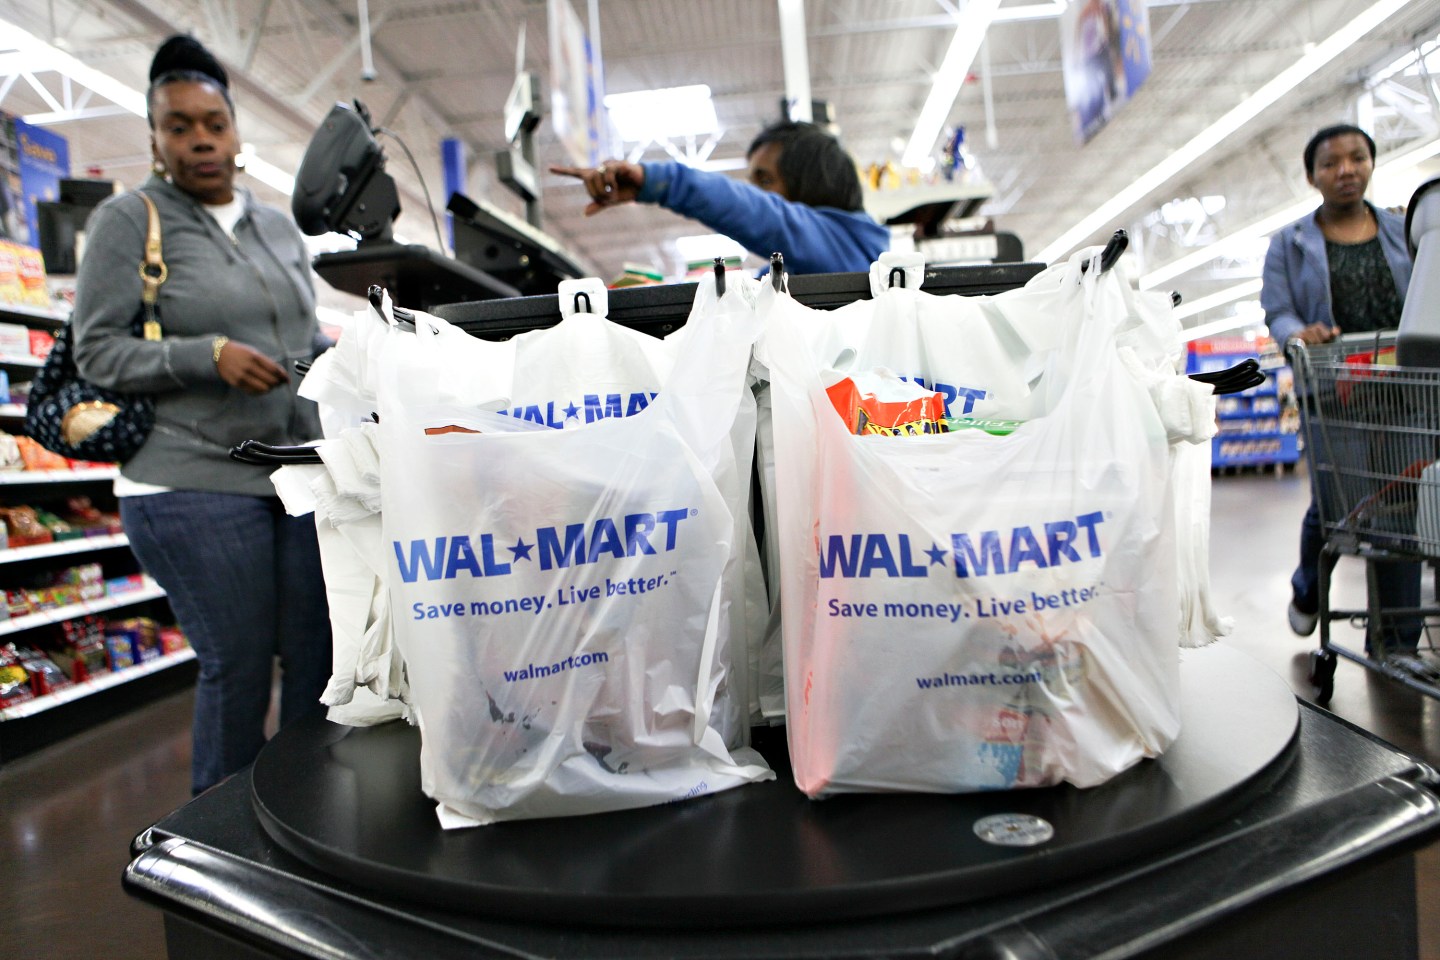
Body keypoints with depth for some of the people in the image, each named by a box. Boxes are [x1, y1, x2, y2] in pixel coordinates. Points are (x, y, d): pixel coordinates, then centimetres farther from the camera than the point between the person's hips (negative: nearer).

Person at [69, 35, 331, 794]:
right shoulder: (128, 220, 0)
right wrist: (209, 356, -20)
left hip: (302, 477, 5)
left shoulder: (279, 228, 16)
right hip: (195, 484, -5)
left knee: (319, 654, 6)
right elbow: (96, 352, -6)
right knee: (238, 663, -3)